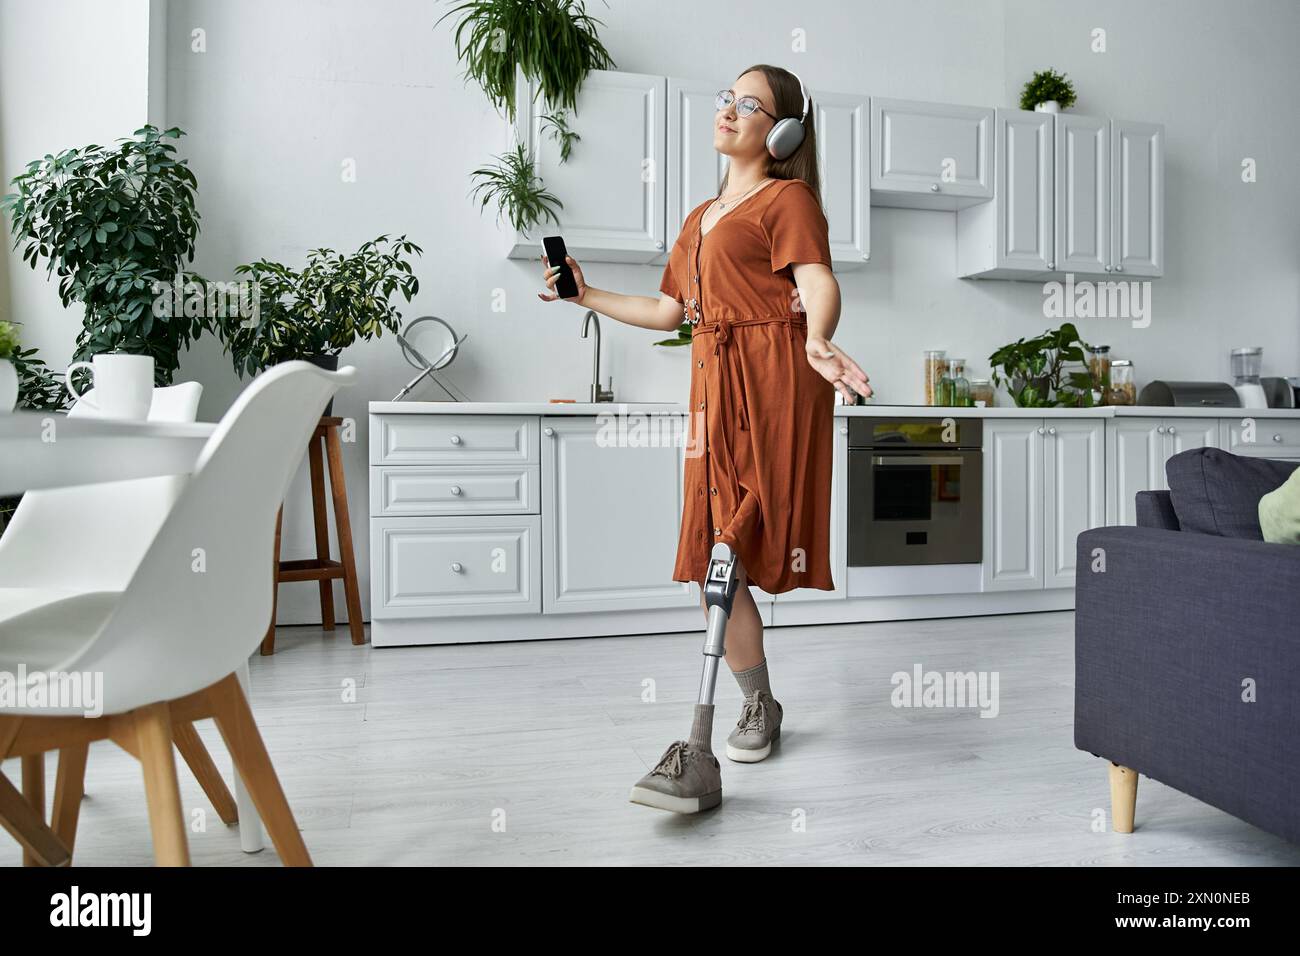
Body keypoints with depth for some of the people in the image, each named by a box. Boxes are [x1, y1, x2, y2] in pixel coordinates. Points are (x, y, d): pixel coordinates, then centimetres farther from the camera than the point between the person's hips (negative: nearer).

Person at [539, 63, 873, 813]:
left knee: (722, 558, -13)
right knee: (718, 562, 5)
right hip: (716, 386, 8)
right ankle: (760, 708, 23)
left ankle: (700, 757, -9)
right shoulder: (702, 217, 27)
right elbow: (669, 311, 30)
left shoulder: (788, 198, 3)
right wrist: (586, 295, 31)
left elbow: (819, 285, -14)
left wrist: (817, 342, -36)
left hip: (768, 383, -8)